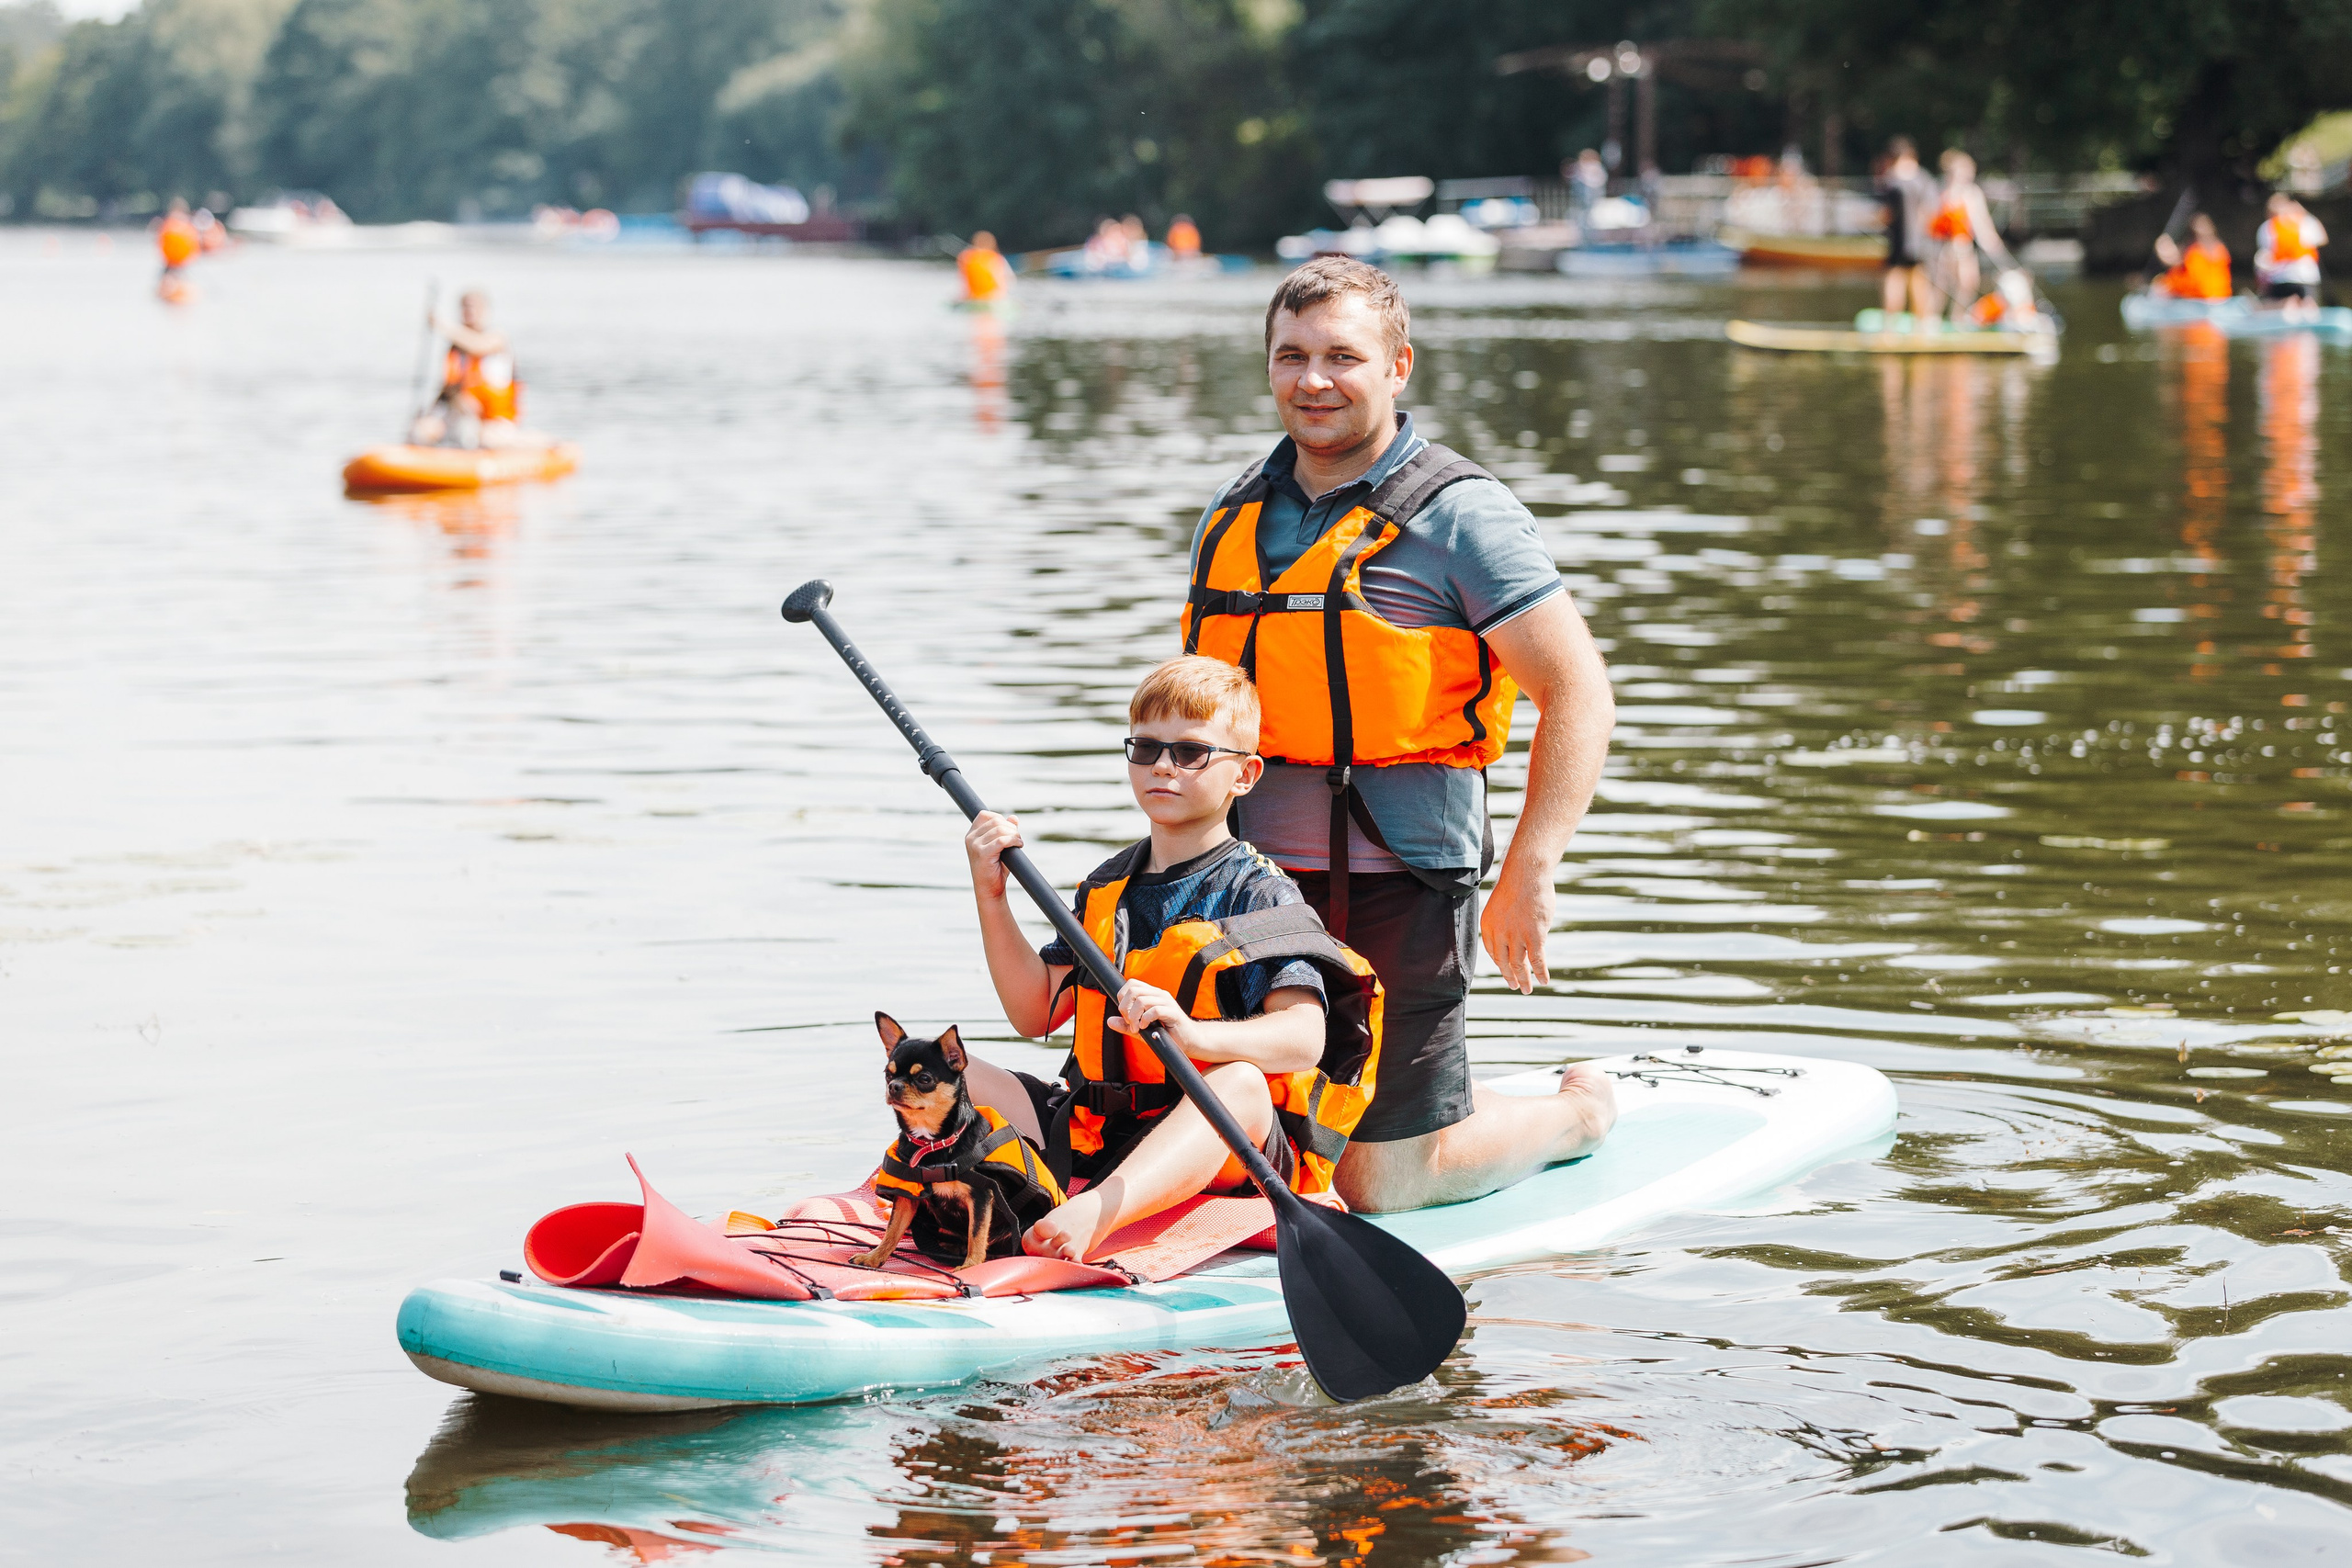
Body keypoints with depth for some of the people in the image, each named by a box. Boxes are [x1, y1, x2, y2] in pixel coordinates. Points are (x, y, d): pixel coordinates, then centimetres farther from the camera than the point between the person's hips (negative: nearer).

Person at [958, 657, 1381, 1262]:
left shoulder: (1262, 894, -4)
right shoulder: (1107, 887, 16)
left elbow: (1303, 1038, -19)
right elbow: (1035, 1012, 17)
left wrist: (1191, 1034, -39)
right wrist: (991, 895, 6)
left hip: (1213, 1152, -6)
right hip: (1093, 1135, 6)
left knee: (1240, 1081, -38)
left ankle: (1092, 1214, -63)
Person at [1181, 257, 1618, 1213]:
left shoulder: (1456, 514, -8)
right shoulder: (1234, 515, 11)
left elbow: (1577, 690, -12)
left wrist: (1528, 877, -19)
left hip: (1396, 883, -6)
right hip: (1256, 883, 6)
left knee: (1381, 1185, -4)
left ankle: (1578, 1113, 25)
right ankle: (1454, 1100, 35)